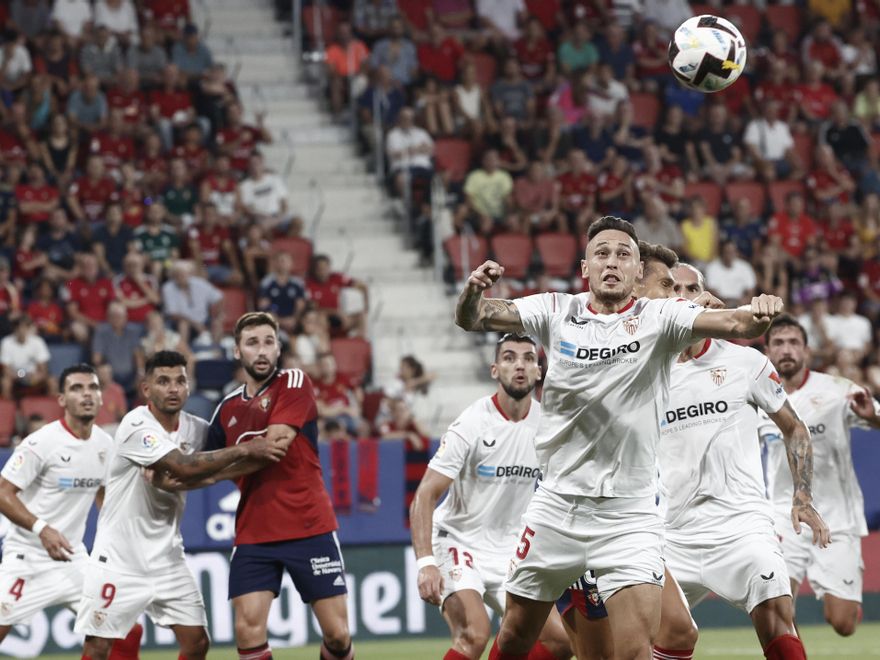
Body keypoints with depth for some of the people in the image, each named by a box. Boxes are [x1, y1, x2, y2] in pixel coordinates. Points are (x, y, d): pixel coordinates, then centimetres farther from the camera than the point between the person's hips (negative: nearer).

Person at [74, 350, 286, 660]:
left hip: (167, 556, 6)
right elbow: (184, 467, -29)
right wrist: (244, 450, -25)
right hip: (119, 556, -6)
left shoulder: (196, 428, 2)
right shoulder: (137, 425, -18)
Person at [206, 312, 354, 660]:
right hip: (254, 536, 3)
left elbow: (275, 444, -13)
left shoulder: (294, 383, -2)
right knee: (248, 630, -12)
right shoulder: (228, 407, 12)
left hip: (309, 527, -3)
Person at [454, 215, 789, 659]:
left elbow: (733, 324, -19)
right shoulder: (557, 311, 2)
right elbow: (472, 318, -4)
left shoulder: (658, 319, -5)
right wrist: (474, 289, -27)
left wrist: (759, 314, -42)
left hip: (628, 515, -3)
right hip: (556, 504, 3)